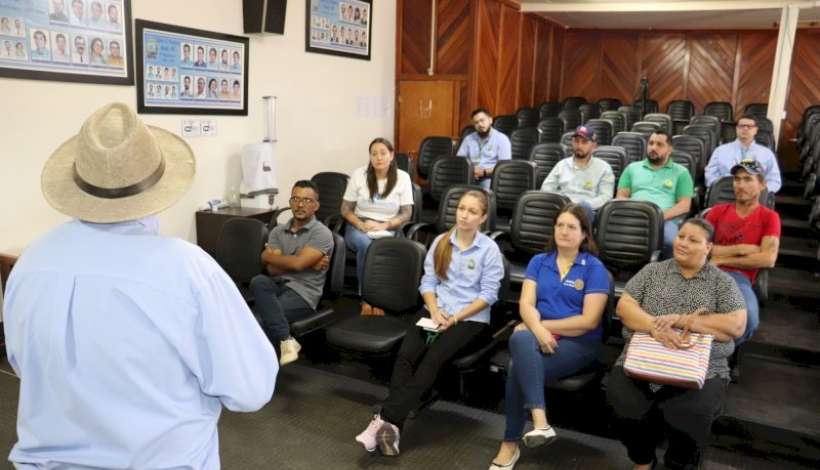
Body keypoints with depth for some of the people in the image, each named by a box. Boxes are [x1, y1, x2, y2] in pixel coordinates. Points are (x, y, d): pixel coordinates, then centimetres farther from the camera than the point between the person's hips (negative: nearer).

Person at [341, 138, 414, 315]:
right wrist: (361, 224, -16)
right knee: (366, 244, -36)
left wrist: (384, 225, -18)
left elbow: (406, 213, -1)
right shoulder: (359, 174, 2)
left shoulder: (402, 177, 1)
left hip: (389, 229, 0)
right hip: (359, 227, 0)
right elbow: (345, 209, 4)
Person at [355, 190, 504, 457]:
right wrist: (435, 311, -10)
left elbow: (489, 295, -7)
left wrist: (455, 318, -14)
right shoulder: (441, 242, 11)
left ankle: (387, 420, -34)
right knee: (405, 356, -23)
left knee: (433, 359, -28)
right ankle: (391, 423, -33)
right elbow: (428, 282, 8)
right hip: (436, 312, 4)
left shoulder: (489, 249, -2)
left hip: (471, 319, -3)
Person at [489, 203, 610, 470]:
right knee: (521, 339, -36)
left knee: (520, 368, -30)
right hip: (538, 334, 3)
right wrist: (538, 329, -21)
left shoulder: (594, 268, -1)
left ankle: (510, 444, -17)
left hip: (578, 342, -3)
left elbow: (589, 321, -9)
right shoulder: (539, 262, 12)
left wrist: (545, 325, -10)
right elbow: (526, 304, 0)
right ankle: (539, 421, -43)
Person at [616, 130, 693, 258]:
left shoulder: (681, 172, 18)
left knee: (672, 241, -37)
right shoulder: (632, 168, 24)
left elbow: (684, 205, 9)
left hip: (666, 220, 0)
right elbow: (621, 197, 18)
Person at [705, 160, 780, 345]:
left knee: (749, 318, -35)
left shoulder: (769, 217, 9)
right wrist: (739, 249, -5)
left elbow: (768, 259, -6)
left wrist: (720, 259, -3)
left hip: (739, 278, -1)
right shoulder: (718, 211, 17)